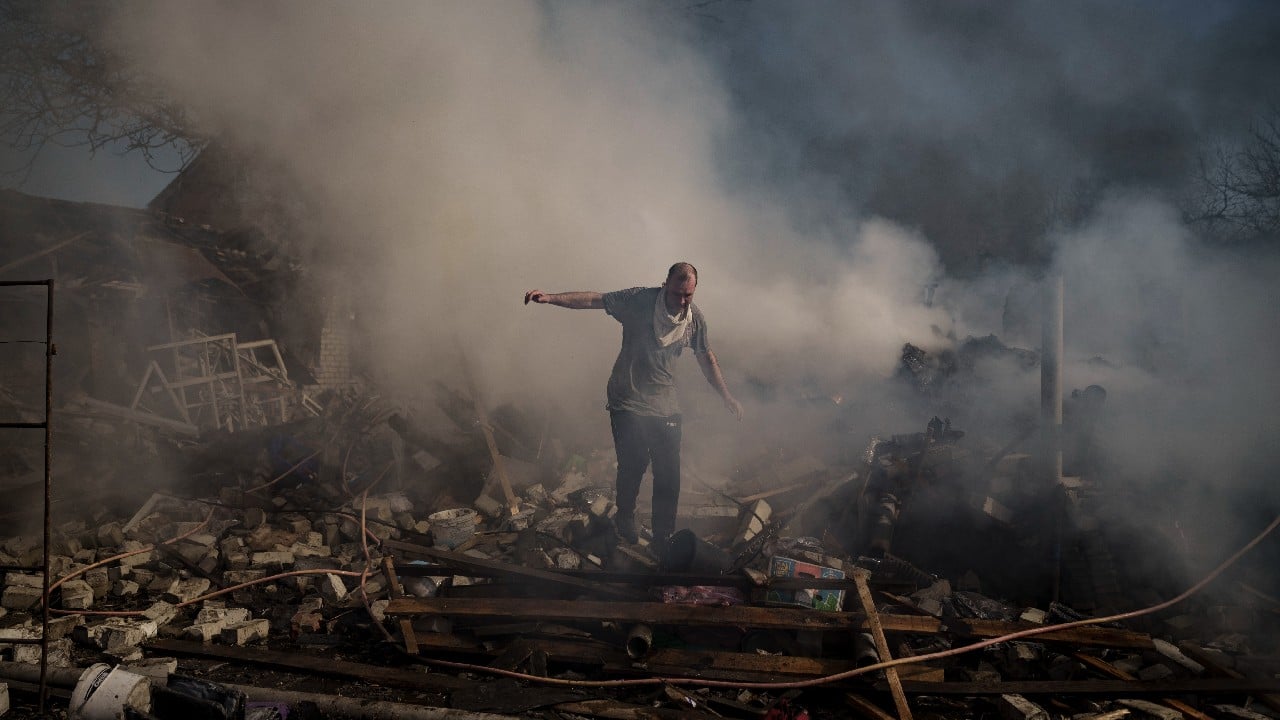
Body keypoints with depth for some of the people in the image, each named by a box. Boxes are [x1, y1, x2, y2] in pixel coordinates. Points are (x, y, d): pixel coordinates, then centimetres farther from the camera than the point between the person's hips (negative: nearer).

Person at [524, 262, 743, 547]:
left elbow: (706, 358, 13)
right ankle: (625, 518, 30)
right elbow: (594, 300, -17)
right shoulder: (640, 300, -13)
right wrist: (550, 297, -29)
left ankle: (663, 539, 15)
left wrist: (726, 396, 17)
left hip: (666, 405, 3)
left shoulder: (695, 318, 0)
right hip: (628, 402, -3)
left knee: (669, 475, 0)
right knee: (632, 466, 0)